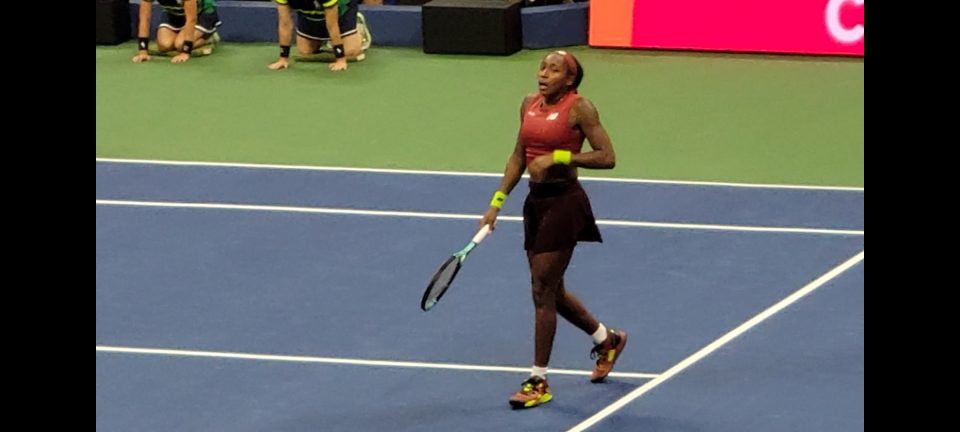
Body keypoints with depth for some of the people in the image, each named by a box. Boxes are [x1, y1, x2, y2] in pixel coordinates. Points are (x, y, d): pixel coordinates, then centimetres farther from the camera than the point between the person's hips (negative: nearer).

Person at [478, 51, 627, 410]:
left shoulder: (579, 108, -12)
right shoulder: (530, 105, 8)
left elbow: (606, 157, -16)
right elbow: (518, 157, 16)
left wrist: (559, 157, -23)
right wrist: (497, 201, 12)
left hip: (564, 202, -8)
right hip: (535, 201, 8)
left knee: (543, 289, -6)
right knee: (551, 289, 16)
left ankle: (538, 382, 2)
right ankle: (607, 340, 40)